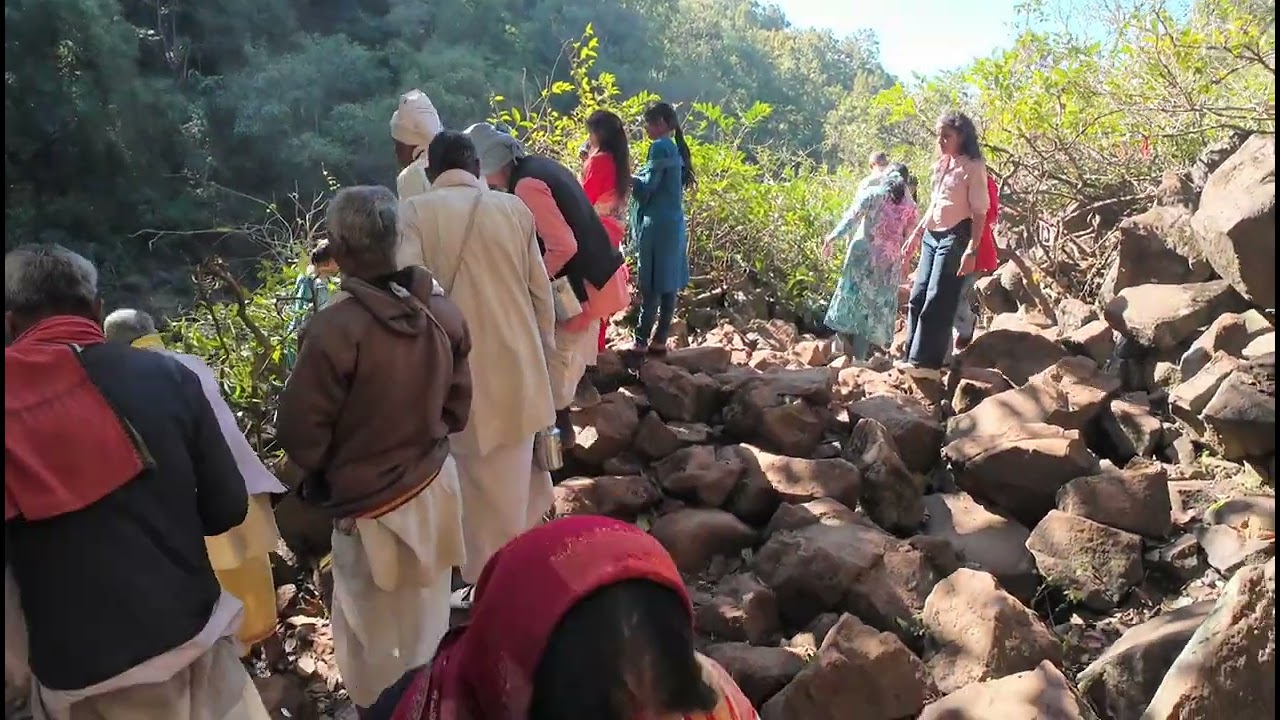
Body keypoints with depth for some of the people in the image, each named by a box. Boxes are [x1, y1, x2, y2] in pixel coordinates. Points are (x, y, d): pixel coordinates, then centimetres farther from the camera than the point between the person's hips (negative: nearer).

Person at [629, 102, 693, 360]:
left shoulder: (660, 147, -11)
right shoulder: (675, 148, 16)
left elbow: (647, 186, -13)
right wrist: (636, 178, 12)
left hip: (657, 224, -9)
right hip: (673, 223, 9)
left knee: (651, 286, -6)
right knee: (667, 284, 9)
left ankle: (641, 342, -2)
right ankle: (659, 340, 15)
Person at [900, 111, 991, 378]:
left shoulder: (973, 167, -8)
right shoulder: (941, 165, 14)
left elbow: (979, 213, -11)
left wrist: (971, 250, -18)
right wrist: (916, 234, 21)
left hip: (955, 237, -8)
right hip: (932, 237, 8)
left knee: (938, 301, -9)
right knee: (918, 297, 5)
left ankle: (927, 362, -6)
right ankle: (913, 357, 11)